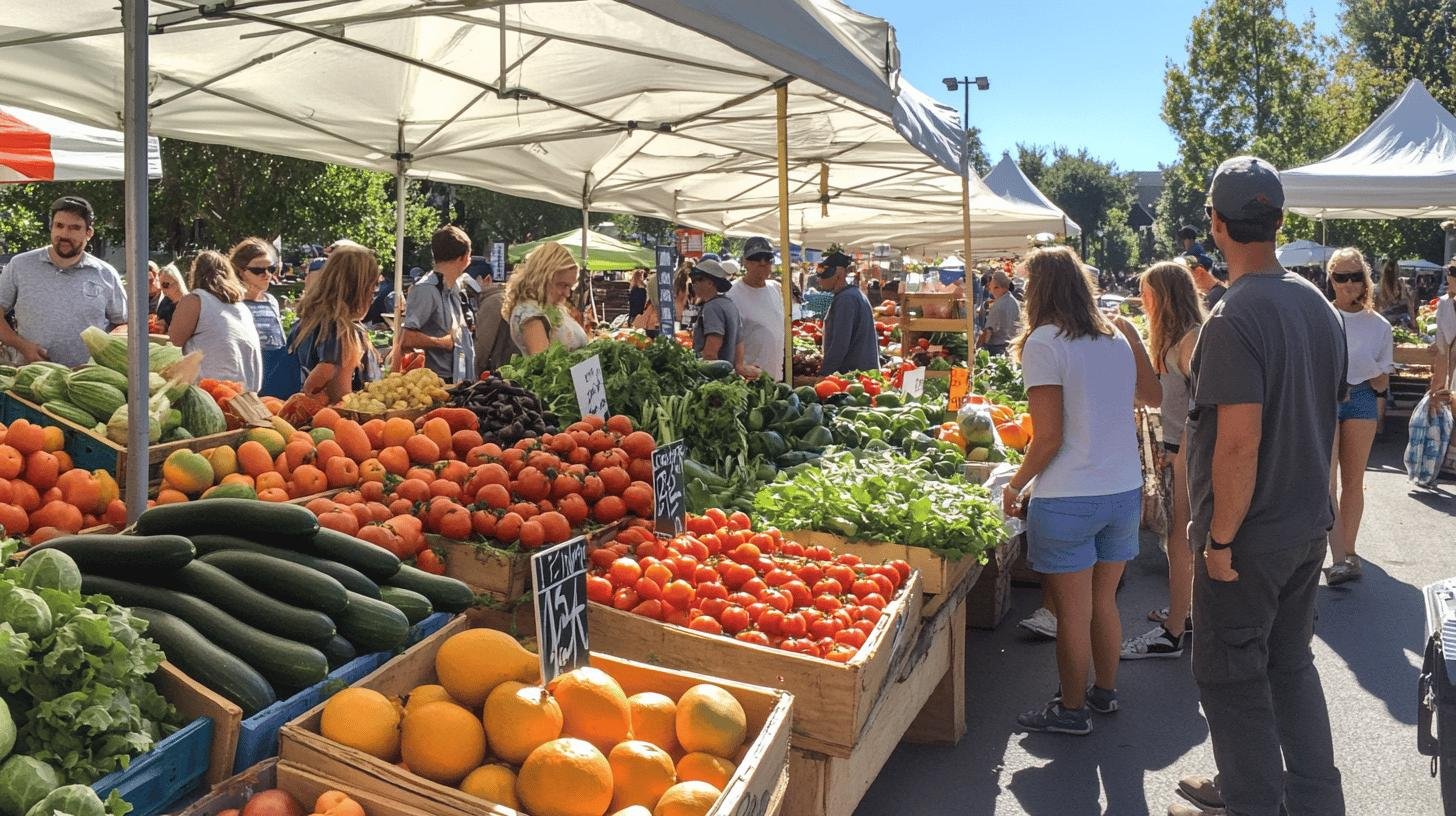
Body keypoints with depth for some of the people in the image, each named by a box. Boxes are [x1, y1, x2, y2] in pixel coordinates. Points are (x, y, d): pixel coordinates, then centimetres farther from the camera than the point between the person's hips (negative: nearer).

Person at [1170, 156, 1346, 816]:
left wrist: (1219, 538, -17)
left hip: (1249, 537, -8)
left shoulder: (1234, 317, -22)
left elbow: (1239, 444, -25)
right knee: (1290, 662, 21)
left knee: (1232, 676, 7)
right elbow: (1325, 417, 14)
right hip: (1310, 524, 8)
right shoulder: (1318, 304, 5)